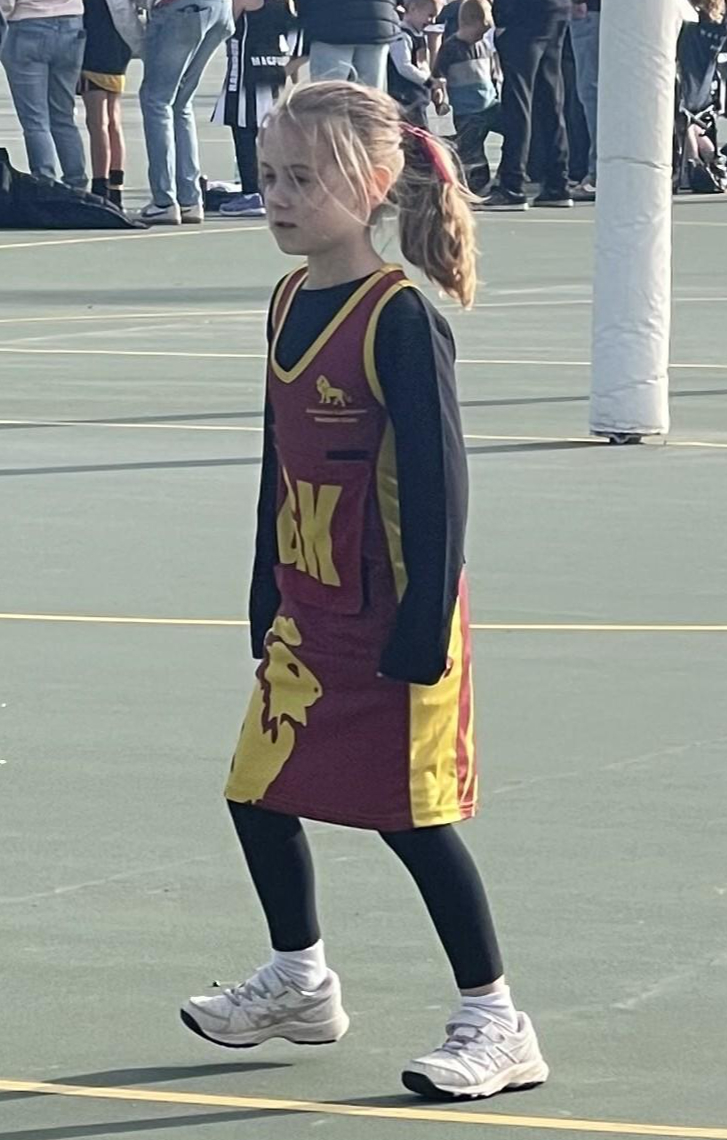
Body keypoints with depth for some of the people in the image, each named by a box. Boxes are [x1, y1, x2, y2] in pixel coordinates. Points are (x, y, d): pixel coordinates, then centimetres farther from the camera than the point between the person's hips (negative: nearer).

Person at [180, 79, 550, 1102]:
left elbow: (437, 478, -19)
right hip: (307, 615, 8)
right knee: (258, 791, 14)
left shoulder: (401, 316, -18)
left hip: (393, 622, -8)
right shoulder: (290, 301, 6)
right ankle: (299, 983, 35)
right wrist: (266, 604, 17)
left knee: (413, 814, -3)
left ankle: (497, 1026, 7)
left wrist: (425, 627, -19)